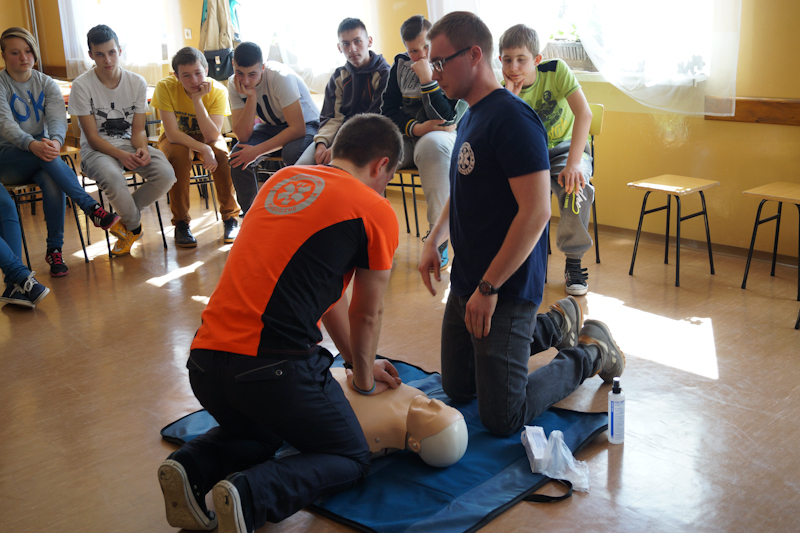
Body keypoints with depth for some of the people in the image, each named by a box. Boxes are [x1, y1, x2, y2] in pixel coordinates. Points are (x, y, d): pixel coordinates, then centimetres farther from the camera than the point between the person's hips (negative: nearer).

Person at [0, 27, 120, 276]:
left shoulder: (47, 84, 6)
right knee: (44, 154, -34)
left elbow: (58, 119, -12)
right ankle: (92, 208, -37)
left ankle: (55, 250, -24)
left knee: (51, 182, -32)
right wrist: (32, 145, -42)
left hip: (40, 159, 2)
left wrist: (55, 141, -37)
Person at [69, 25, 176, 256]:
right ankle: (135, 225, -5)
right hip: (96, 149, -3)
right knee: (112, 177, -39)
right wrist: (121, 155, -27)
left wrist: (142, 150, -21)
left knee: (166, 175, -25)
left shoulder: (137, 82, 1)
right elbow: (92, 136, -11)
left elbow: (138, 130, 3)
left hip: (129, 145, 4)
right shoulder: (82, 85, -10)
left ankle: (126, 221, 1)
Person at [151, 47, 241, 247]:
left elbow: (212, 137, -29)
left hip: (206, 138, 1)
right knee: (179, 154, -34)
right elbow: (172, 134, -27)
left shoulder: (217, 91, -22)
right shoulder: (165, 87, -24)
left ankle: (230, 218, -12)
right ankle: (181, 223, -21)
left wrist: (197, 100, -37)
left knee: (223, 155, -31)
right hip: (176, 140, -1)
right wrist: (204, 150, -39)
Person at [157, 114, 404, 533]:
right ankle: (253, 494, -10)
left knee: (257, 431, 36)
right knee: (351, 460, 16)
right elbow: (366, 316, 10)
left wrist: (361, 364, 32)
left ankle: (194, 466, 7)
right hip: (273, 368, -7)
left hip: (204, 360, 7)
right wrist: (364, 380, 28)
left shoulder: (283, 179, 18)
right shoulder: (375, 211, -1)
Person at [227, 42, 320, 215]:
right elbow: (243, 136, -20)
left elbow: (298, 129, -31)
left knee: (292, 153, -38)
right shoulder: (234, 84, -14)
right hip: (271, 126, 5)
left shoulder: (281, 77, -30)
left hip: (306, 124, -5)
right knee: (238, 156, -22)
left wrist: (257, 151, -31)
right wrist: (251, 97, -31)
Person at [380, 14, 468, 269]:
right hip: (406, 137, 4)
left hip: (443, 136, -4)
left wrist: (427, 79, -21)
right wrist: (414, 127, -12)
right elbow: (388, 110, 6)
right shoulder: (400, 66, 9)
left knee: (432, 143, -41)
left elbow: (445, 119, -14)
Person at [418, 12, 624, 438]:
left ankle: (590, 352, 17)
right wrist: (433, 241, 6)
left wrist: (489, 288, -22)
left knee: (502, 420, -3)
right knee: (456, 389, 21)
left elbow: (536, 211, -25)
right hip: (466, 285, 9)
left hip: (504, 291, -9)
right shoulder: (471, 117, 10)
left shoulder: (512, 119, -20)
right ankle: (555, 325, 31)